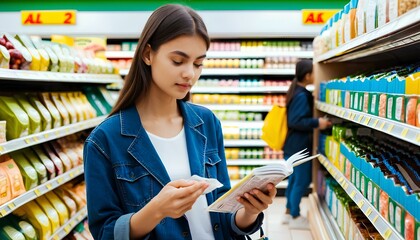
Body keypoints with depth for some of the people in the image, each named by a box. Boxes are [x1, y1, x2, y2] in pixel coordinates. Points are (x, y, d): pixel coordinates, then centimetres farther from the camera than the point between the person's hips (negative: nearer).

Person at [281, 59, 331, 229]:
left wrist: (315, 122, 15)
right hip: (299, 145, -10)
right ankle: (295, 218, 10)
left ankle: (289, 212, 28)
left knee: (295, 179, 18)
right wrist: (317, 123, -23)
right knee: (302, 181, 0)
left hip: (294, 144, 10)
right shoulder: (302, 95, -22)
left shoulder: (297, 92, 9)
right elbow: (295, 121, -26)